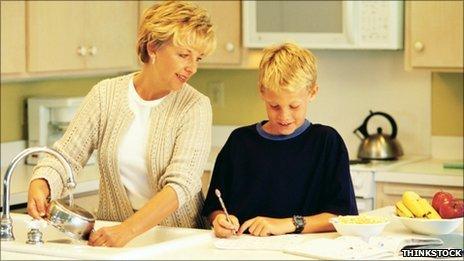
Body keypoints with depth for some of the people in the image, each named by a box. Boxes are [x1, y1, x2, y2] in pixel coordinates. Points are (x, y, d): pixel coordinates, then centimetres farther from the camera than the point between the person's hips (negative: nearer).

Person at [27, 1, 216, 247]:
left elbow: (181, 185, -18)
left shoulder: (195, 106, -7)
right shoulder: (105, 94, 1)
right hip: (111, 230, 3)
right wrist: (39, 186, -23)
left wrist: (129, 229, -30)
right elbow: (66, 155, -1)